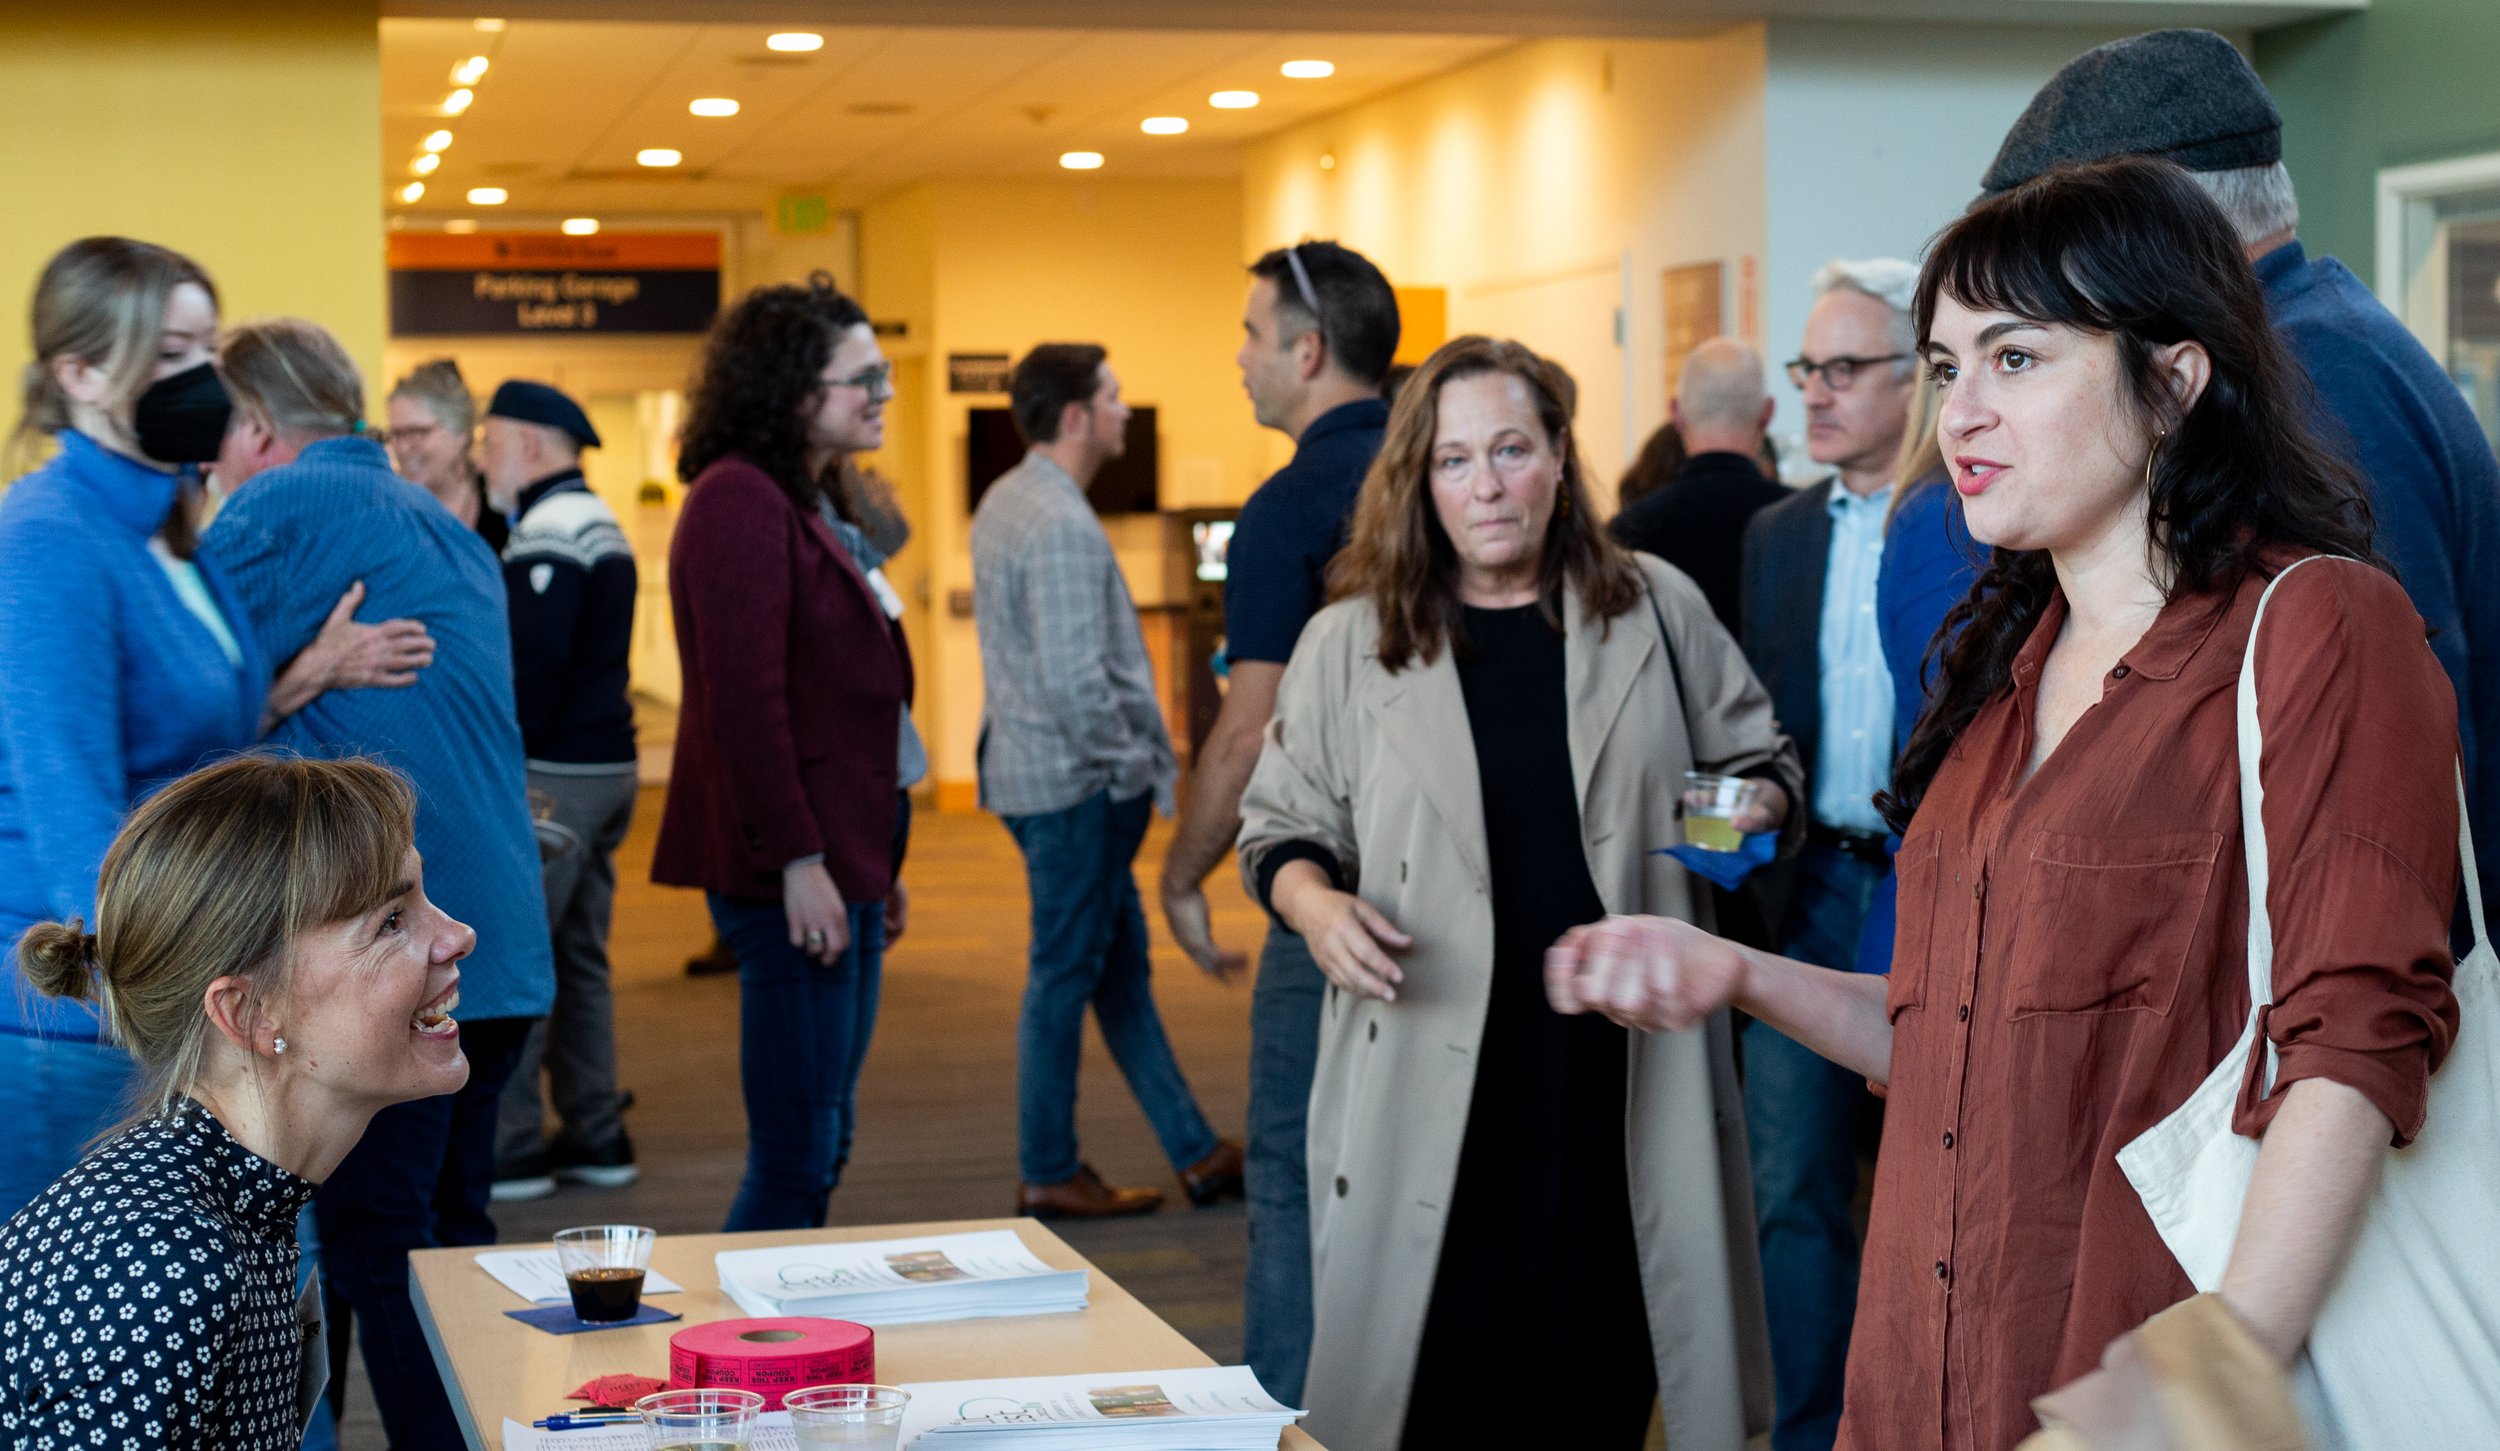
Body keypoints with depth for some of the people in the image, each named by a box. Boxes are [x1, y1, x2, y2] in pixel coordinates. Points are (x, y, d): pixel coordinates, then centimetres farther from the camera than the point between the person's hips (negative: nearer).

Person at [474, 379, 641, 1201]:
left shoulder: (546, 536, -14)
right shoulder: (599, 524, 18)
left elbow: (531, 670, -21)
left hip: (553, 773, -10)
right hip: (608, 765, 10)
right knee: (579, 957, 14)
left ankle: (509, 1146, -2)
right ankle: (595, 1134, 18)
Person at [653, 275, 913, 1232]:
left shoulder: (793, 503, 19)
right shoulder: (740, 502, -13)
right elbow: (743, 699, -20)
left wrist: (873, 866, 22)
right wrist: (799, 859, -22)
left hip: (833, 870, 10)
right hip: (789, 876, -10)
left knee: (821, 1145, 14)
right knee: (796, 1159, -7)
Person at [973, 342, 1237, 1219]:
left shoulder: (1003, 504, 11)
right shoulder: (1063, 528, -21)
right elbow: (1077, 681, -26)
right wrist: (1138, 769, -13)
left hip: (1028, 768, 10)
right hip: (1076, 783, -10)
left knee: (1123, 965, 13)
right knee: (1066, 975, 1)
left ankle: (1196, 1154, 21)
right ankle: (1048, 1174, 12)